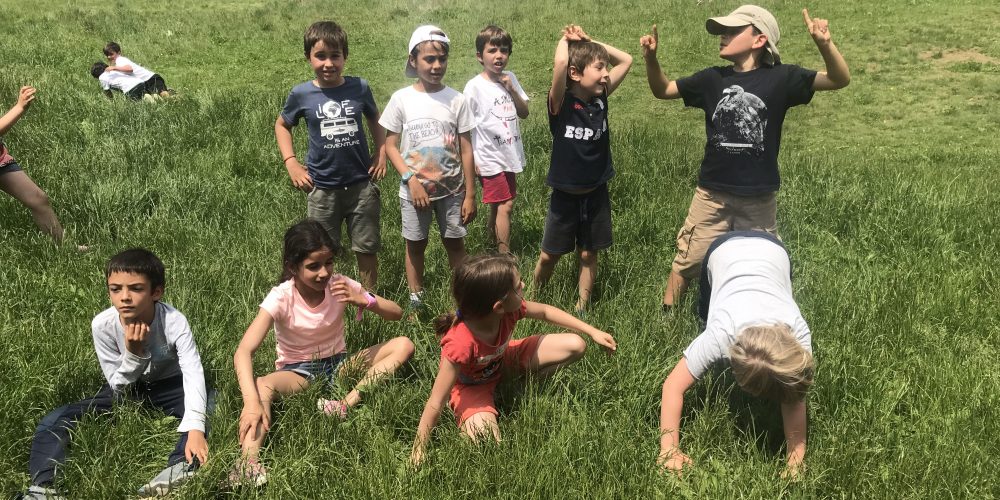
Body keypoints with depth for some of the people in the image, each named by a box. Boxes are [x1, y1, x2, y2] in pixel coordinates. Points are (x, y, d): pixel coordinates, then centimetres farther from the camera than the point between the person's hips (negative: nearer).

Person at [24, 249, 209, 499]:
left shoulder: (174, 321, -28)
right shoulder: (102, 324, -22)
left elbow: (193, 373, -38)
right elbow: (118, 387, -14)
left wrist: (195, 429, -52)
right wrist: (134, 354, -35)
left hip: (168, 386, -2)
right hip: (126, 388, 2)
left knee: (209, 403, -34)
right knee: (54, 421, -17)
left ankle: (182, 466, -50)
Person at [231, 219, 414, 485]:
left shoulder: (340, 285, -12)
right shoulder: (281, 298, -21)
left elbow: (397, 313, -7)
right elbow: (243, 352, -31)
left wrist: (364, 300, -28)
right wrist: (251, 401, -48)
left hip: (338, 363, 4)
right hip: (296, 370, -3)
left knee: (404, 345, -18)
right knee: (262, 386, -38)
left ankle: (347, 404, -31)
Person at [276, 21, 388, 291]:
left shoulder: (360, 87, -5)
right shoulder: (302, 94, -7)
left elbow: (375, 120, 15)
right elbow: (282, 125, 11)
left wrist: (381, 154, 4)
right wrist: (291, 163, 1)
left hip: (362, 184, 1)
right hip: (322, 188, -1)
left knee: (367, 249, 11)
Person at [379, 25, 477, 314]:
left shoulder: (456, 100, -4)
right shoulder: (401, 99, -6)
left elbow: (466, 150, -2)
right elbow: (390, 146, -3)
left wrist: (470, 195, -2)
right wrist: (411, 179, -15)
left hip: (452, 190, 0)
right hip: (414, 190, 0)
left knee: (455, 244, 8)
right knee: (415, 245, 11)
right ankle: (416, 304, 24)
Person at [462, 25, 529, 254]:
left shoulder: (510, 79, 4)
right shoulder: (474, 86, -13)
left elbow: (524, 113, 6)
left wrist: (511, 90, -10)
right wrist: (470, 160, -12)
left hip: (509, 155, 6)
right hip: (490, 158, -6)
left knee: (498, 205, 17)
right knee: (505, 206, -6)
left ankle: (491, 235, 37)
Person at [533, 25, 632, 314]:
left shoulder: (600, 98, -3)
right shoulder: (561, 102, -17)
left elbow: (626, 60, 3)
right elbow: (561, 62, -36)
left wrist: (587, 41, -4)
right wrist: (566, 39, -15)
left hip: (596, 192, 4)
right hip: (565, 194, -4)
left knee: (589, 253, 12)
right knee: (550, 255, 11)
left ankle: (582, 307, 27)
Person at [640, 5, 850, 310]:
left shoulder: (780, 78, -8)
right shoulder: (713, 79, -1)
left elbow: (840, 80, -13)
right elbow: (662, 90, 9)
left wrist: (824, 44, -32)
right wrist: (650, 57, -10)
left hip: (759, 198, -1)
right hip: (713, 194, 2)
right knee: (686, 262, 10)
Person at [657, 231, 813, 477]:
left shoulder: (798, 333, -39)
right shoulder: (720, 335, -42)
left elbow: (795, 398, -30)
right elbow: (673, 385, -38)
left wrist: (795, 461, -35)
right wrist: (669, 449, -44)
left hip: (772, 250, 1)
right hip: (723, 251, -1)